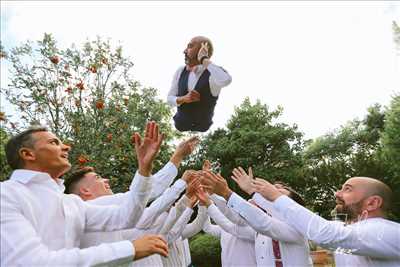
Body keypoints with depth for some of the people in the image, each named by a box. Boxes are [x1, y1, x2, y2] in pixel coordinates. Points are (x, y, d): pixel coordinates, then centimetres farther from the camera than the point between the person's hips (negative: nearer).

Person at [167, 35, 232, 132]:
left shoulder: (214, 74, -16)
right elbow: (170, 99, 3)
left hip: (203, 130, -3)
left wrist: (204, 59, -28)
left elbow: (226, 80, -41)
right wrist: (183, 99, -21)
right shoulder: (180, 72, -1)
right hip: (179, 128, 4)